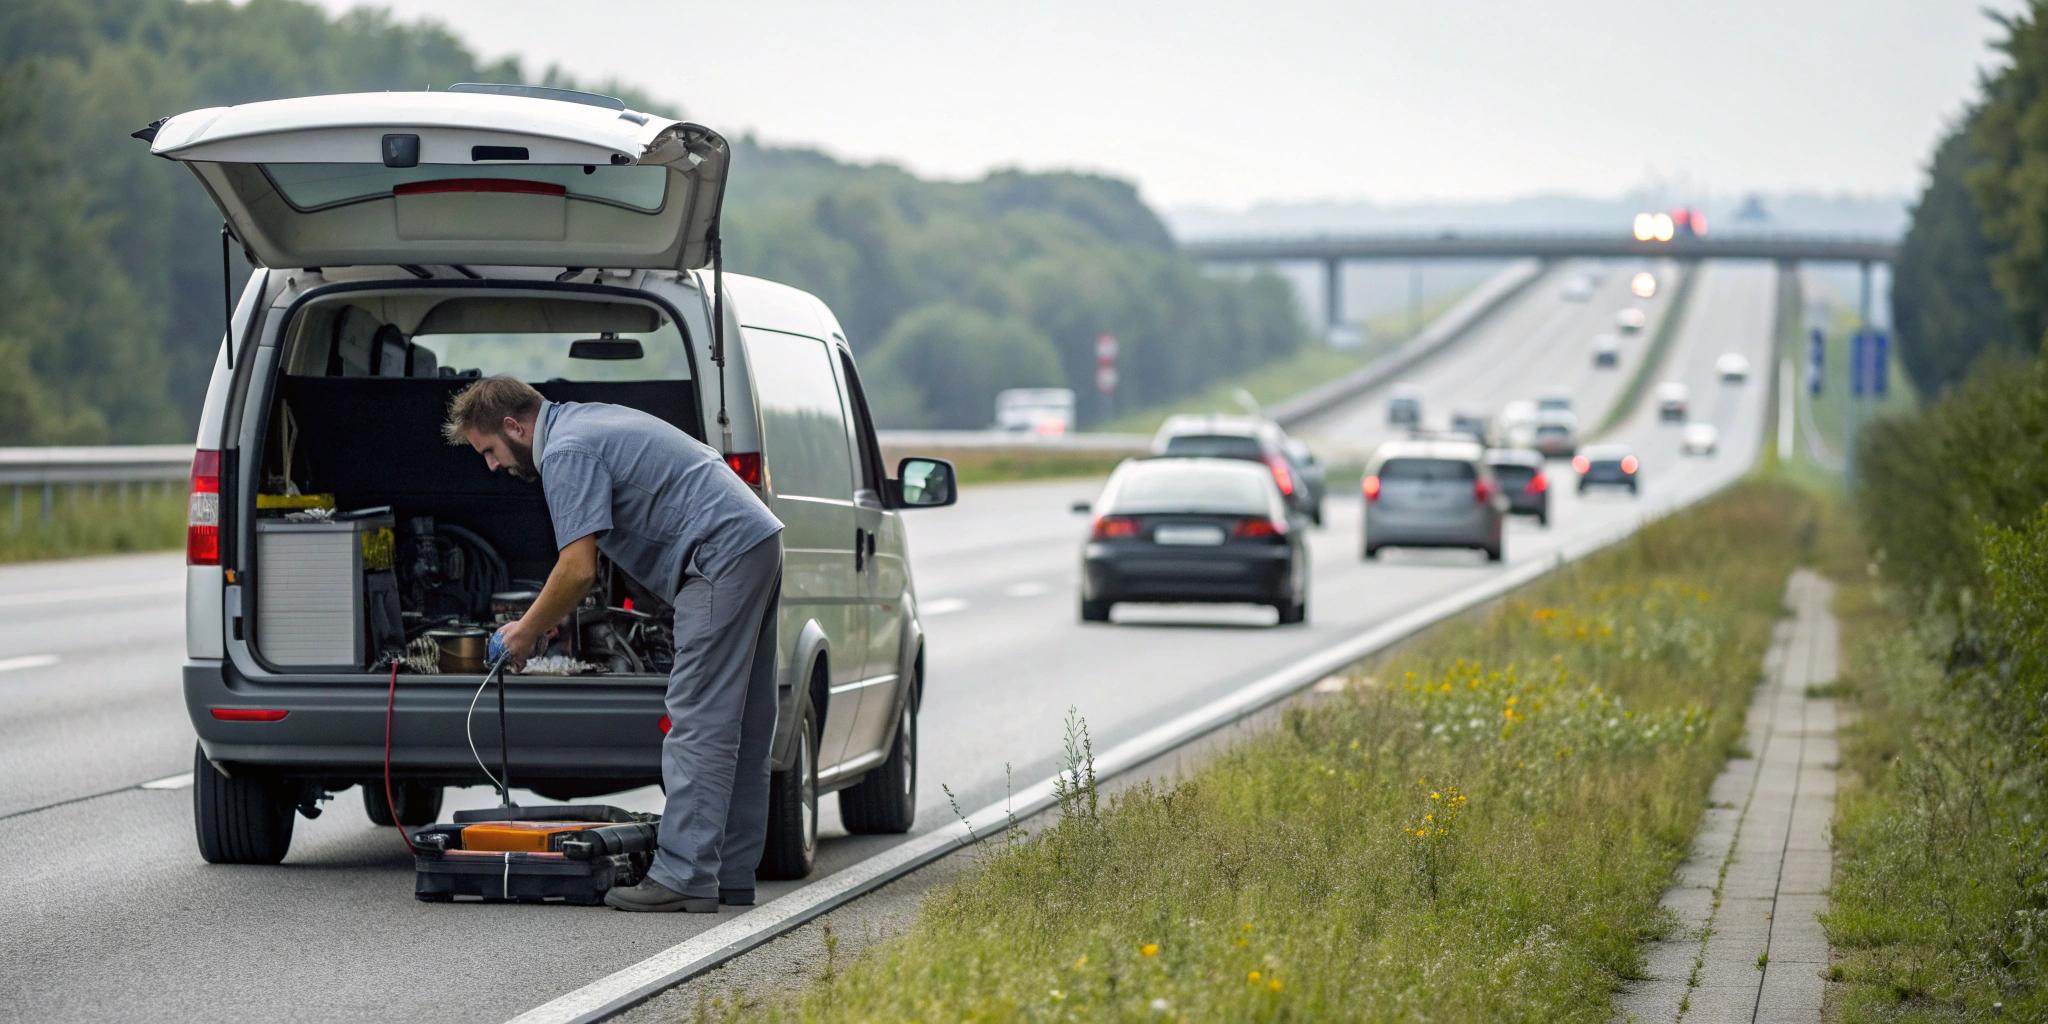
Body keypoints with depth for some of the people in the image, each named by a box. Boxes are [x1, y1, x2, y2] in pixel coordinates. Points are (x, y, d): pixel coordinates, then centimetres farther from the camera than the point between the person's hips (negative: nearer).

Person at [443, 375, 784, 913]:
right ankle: (731, 875, 13)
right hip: (759, 542, 10)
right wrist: (551, 617, 24)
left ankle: (684, 877, -13)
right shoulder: (585, 421, 21)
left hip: (721, 556, -10)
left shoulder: (566, 452, -11)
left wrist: (527, 630, -1)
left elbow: (579, 571, -16)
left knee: (698, 722, -11)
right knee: (738, 725, 10)